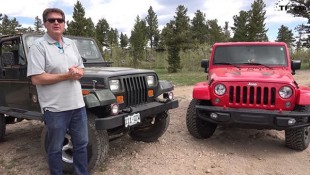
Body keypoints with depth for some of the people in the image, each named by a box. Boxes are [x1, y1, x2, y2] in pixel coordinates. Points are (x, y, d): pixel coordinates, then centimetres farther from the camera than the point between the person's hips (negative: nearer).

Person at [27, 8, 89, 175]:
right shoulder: (38, 46, -8)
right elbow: (36, 79, -16)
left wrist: (77, 72, -8)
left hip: (77, 104, 6)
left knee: (81, 143, 16)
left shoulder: (71, 44, 11)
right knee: (55, 148, 10)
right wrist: (67, 75, -16)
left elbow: (81, 69, 16)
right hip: (55, 107, -6)